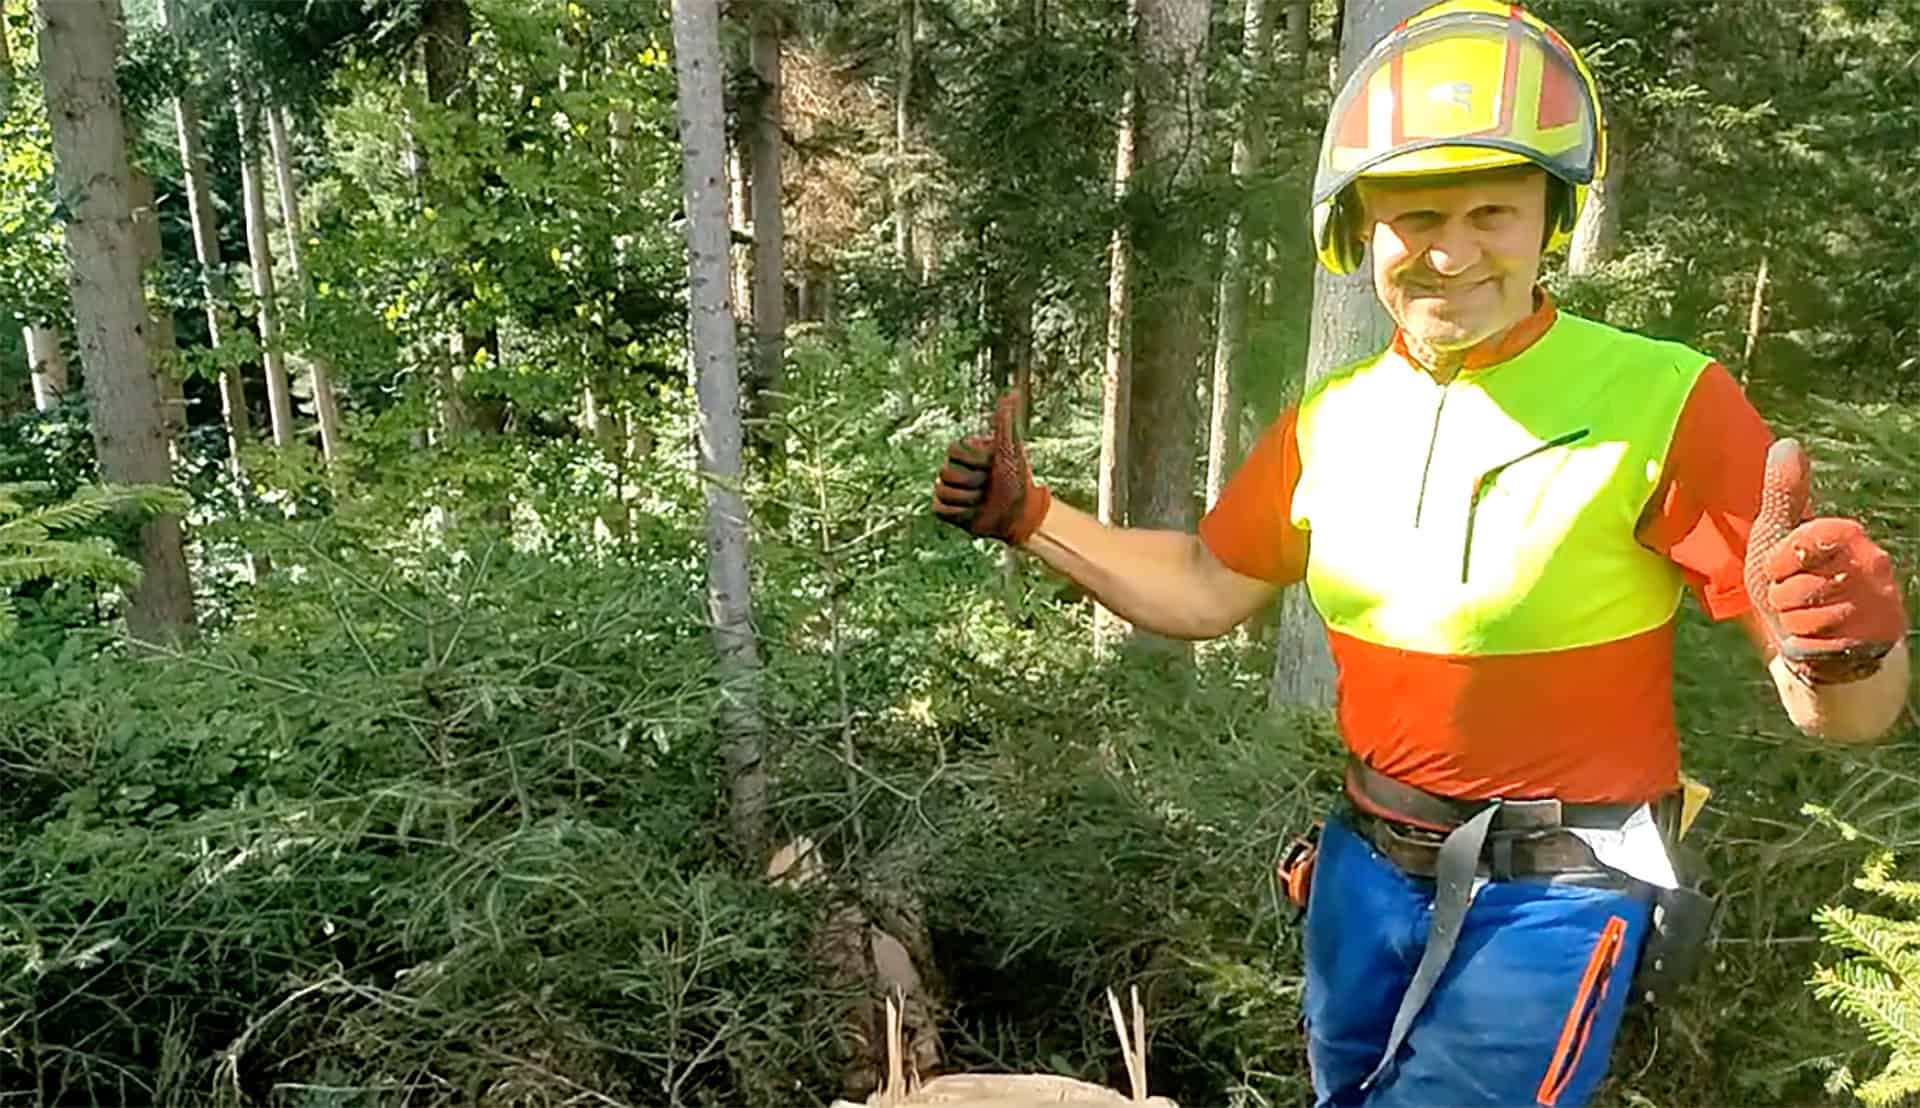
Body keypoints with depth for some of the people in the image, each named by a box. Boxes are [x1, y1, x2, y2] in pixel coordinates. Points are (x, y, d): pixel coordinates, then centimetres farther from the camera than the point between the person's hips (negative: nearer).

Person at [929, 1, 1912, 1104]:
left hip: (1556, 896, -5)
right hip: (1368, 866, 5)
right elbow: (1204, 592, 9)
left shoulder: (1663, 402, -17)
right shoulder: (1330, 420, -2)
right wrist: (1028, 516, 0)